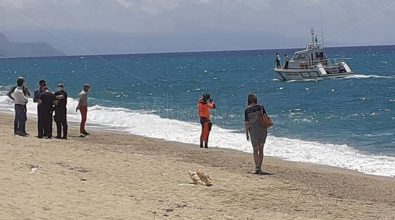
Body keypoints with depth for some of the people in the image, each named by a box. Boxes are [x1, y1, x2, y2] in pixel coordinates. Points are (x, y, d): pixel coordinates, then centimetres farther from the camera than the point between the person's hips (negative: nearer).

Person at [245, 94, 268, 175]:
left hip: (253, 130, -1)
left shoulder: (247, 110, -5)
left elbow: (247, 122, -6)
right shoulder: (260, 107, -1)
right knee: (261, 150, 8)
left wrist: (246, 133, 1)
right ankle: (259, 168, 8)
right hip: (263, 129, 1)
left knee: (255, 150, 6)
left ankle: (257, 168, -6)